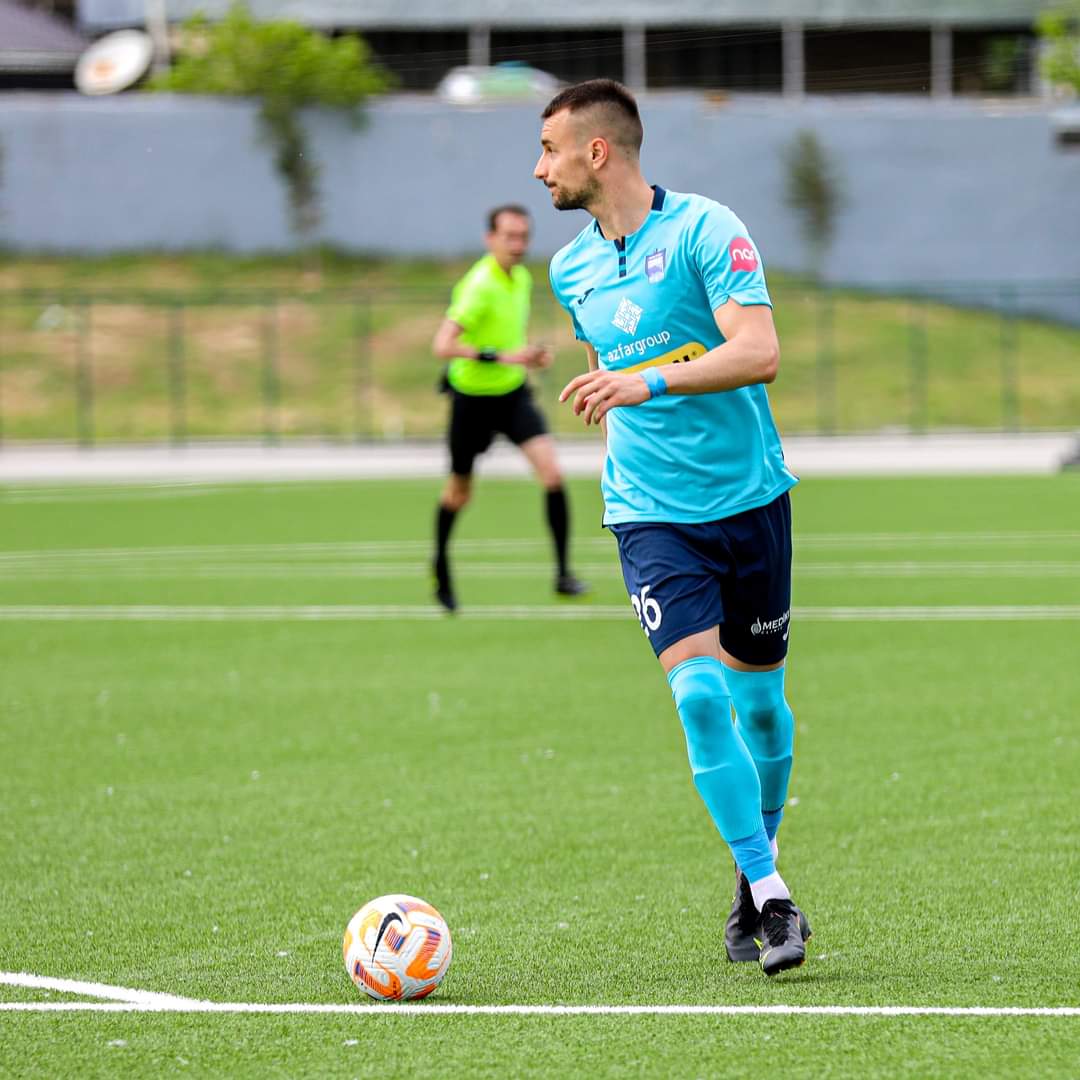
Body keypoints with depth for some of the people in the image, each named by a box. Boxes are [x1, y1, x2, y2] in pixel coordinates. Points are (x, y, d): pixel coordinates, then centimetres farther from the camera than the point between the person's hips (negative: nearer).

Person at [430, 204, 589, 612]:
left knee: (552, 472, -15)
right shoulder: (478, 285, -23)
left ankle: (563, 572, -12)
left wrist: (530, 356, 3)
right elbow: (442, 346, -33)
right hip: (473, 396, -5)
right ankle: (441, 565, 39)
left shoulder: (522, 279, 2)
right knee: (460, 491, 12)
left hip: (513, 394, 5)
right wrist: (501, 357, -39)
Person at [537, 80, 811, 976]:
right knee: (700, 694, -16)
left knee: (758, 699, 8)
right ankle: (772, 898, -12)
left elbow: (760, 353, -21)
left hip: (749, 493, -2)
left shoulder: (704, 230, -10)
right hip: (651, 511, 2)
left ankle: (760, 863, 32)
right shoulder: (571, 270, 8)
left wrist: (651, 381, -31)